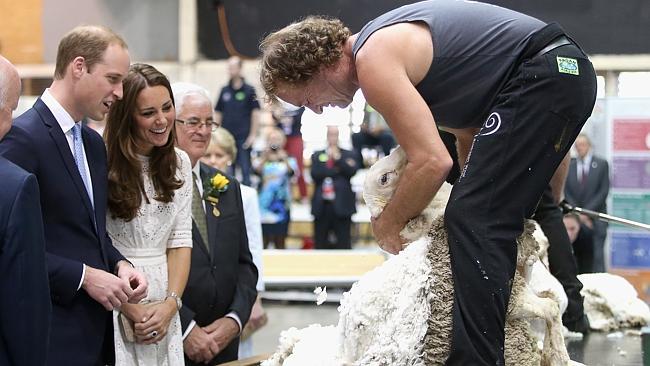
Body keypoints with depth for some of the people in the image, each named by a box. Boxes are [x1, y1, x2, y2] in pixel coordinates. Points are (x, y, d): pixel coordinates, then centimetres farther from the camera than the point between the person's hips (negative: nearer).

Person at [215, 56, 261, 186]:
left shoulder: (249, 90, 0)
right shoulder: (224, 91, 10)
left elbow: (255, 113, -1)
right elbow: (218, 113, 13)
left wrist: (253, 135, -7)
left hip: (243, 137, -3)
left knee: (245, 170, -1)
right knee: (228, 171, 7)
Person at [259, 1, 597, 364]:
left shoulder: (374, 60, -15)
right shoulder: (384, 43, 16)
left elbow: (433, 162, -19)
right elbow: (467, 129, 20)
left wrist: (387, 223, -4)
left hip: (545, 76, -11)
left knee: (474, 221, -14)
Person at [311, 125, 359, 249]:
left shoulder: (348, 155, 10)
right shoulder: (317, 156, 13)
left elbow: (351, 171, -8)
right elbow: (315, 174, -4)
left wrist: (338, 158, -10)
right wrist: (336, 170, -9)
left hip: (341, 205, -2)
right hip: (322, 205, 2)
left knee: (343, 243, -3)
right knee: (320, 243, 4)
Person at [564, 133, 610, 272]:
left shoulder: (601, 164, 4)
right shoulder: (569, 166, 7)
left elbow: (604, 191, -1)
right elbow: (567, 193, 5)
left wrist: (587, 211, -9)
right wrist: (578, 214, -6)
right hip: (575, 218, 1)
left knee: (597, 256, -8)